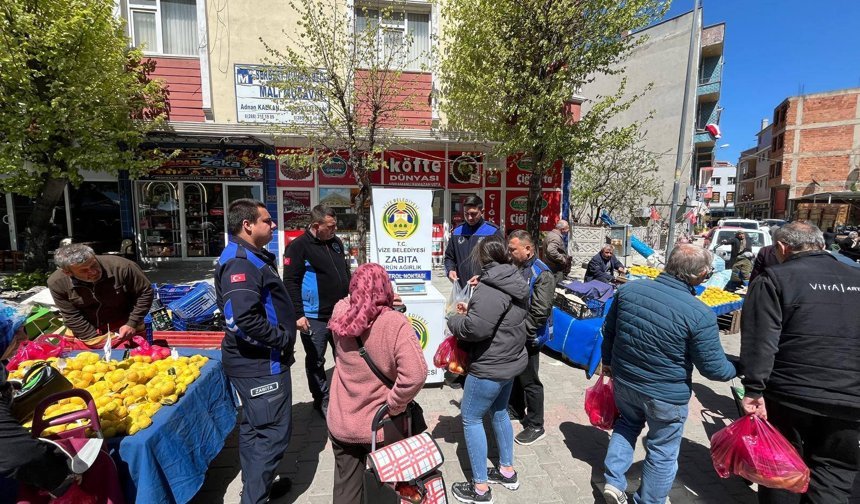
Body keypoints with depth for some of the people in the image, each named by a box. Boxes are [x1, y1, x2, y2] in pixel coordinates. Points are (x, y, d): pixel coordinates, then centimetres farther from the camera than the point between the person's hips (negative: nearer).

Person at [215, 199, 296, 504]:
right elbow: (246, 319, -33)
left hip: (256, 360, 11)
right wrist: (283, 339, -21)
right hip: (261, 364, -11)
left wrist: (285, 332, 12)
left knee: (255, 428, 22)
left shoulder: (251, 257, 12)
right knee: (272, 433, 1)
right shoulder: (240, 262, -22)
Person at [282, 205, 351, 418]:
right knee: (316, 361, 11)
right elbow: (291, 283, -14)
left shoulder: (336, 242, 8)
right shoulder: (298, 247, -12)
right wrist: (298, 314, -18)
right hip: (314, 318, -6)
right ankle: (322, 400, 29)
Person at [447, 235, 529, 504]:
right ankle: (507, 471, 40)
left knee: (470, 418, 6)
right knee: (499, 412, 24)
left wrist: (455, 319, -11)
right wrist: (470, 310, 9)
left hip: (490, 366, -10)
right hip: (511, 359, 10)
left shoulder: (491, 288, -26)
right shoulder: (515, 281, 5)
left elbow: (475, 328, -31)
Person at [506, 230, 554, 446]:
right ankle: (516, 409, 46)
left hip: (527, 339, -7)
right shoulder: (515, 267, 3)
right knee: (515, 374, 24)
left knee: (529, 381, 7)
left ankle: (536, 426, 25)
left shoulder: (542, 275, -20)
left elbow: (539, 313, -23)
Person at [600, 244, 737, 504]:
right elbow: (713, 367, -14)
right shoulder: (700, 314, -24)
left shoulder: (628, 289, -11)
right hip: (667, 396, -4)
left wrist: (608, 361, 18)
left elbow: (608, 331, 2)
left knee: (628, 424, 31)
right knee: (662, 451, 19)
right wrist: (737, 368, 9)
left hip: (623, 382, 4)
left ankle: (614, 482, 27)